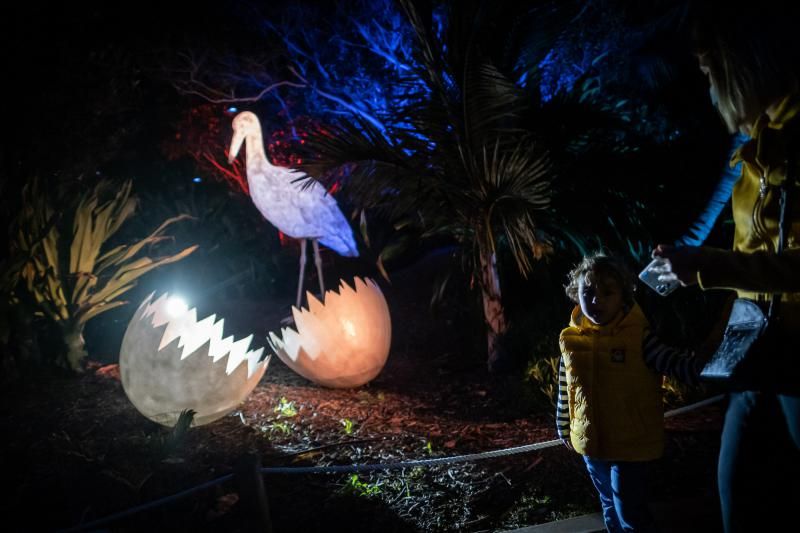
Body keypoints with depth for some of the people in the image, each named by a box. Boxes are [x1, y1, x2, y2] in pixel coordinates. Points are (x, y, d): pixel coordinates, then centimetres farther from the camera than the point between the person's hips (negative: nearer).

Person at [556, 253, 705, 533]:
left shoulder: (638, 337, -15)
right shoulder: (571, 342, -4)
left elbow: (677, 362, -21)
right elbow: (565, 395, 6)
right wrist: (565, 431, 13)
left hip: (631, 445, -4)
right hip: (590, 446, 4)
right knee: (611, 508, 23)